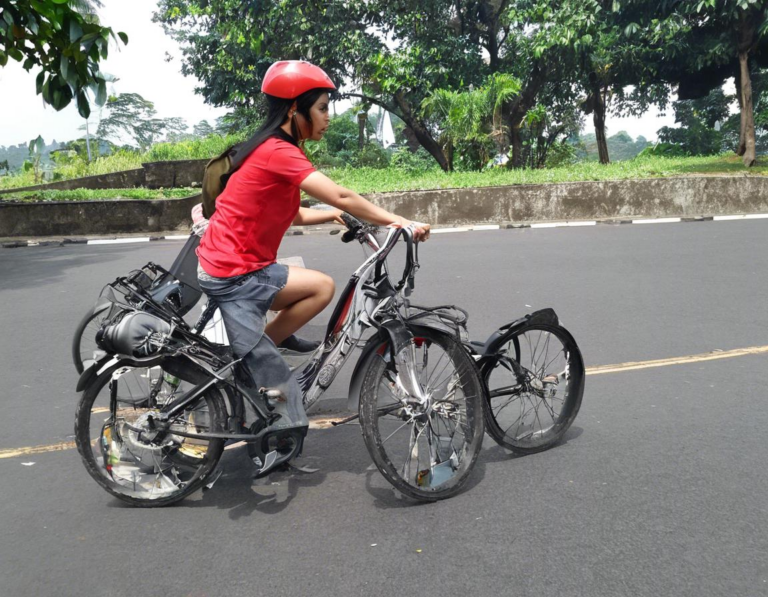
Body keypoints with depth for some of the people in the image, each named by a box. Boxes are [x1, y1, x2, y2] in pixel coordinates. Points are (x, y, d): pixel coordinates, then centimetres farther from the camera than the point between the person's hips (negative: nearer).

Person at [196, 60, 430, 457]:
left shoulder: (275, 150, 13)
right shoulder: (279, 152, -18)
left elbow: (291, 215, 16)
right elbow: (341, 197, -23)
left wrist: (335, 215, 7)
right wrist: (400, 222, -18)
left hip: (244, 268, 9)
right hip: (233, 276, -9)